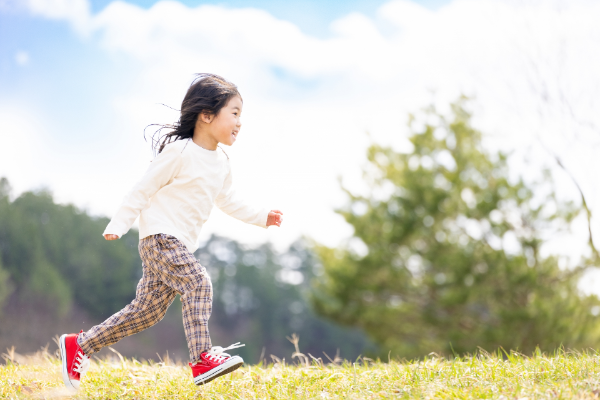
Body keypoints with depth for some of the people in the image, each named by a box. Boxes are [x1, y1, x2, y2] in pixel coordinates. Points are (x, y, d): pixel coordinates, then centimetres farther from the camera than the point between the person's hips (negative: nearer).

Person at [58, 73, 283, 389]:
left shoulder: (221, 163, 12)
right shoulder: (180, 151, -13)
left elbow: (229, 202, 26)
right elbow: (144, 189, -10)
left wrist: (262, 217, 20)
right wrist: (119, 225, -10)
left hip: (180, 244, 9)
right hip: (160, 236, -9)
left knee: (146, 310, 8)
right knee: (198, 284, -24)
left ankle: (79, 345, 17)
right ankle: (202, 358, -27)